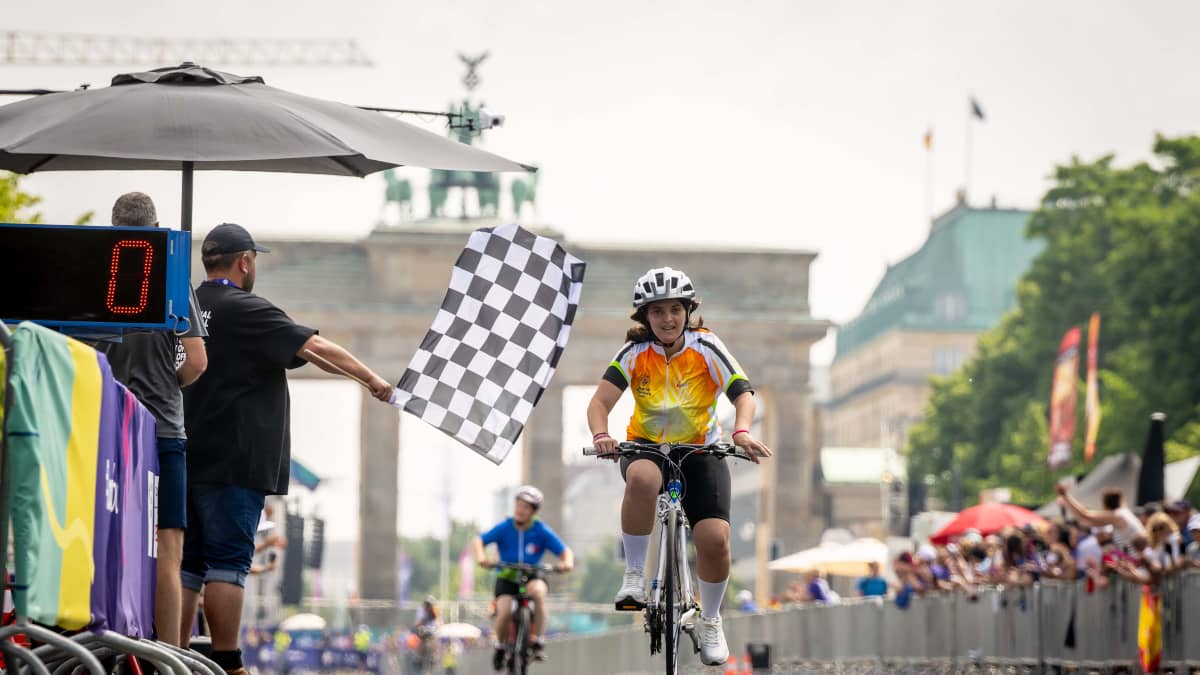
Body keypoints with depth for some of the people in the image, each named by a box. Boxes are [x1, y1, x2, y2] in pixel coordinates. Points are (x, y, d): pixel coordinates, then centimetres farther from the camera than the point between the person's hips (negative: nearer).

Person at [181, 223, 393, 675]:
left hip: (186, 460, 8)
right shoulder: (243, 310, -11)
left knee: (187, 564, 10)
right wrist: (371, 379, -3)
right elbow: (315, 347, -12)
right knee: (227, 563, -7)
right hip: (232, 463, -8)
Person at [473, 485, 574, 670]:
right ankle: (499, 646, 7)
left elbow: (564, 551, -10)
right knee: (504, 612, -25)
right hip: (506, 578, 0)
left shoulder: (542, 531, -8)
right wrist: (480, 556, -40)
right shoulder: (504, 528, -9)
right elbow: (479, 540, -18)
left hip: (531, 577, 0)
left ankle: (538, 642, -24)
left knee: (538, 591, -36)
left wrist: (567, 562, -33)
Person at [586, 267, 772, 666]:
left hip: (701, 450, 1)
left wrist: (741, 431, -41)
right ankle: (634, 575, -22)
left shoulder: (706, 348, -13)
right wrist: (600, 435, -42)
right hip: (646, 447, 0)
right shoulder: (636, 353, -11)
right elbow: (601, 400, -20)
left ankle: (711, 621, 10)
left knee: (714, 539, -17)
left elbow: (743, 394, -20)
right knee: (642, 479, -39)